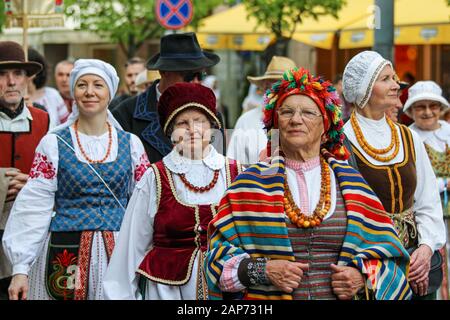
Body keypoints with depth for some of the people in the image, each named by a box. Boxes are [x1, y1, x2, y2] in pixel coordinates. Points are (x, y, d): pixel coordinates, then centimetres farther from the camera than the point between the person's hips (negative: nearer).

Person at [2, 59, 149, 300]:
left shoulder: (130, 143, 7)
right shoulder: (54, 144, 1)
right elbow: (33, 208, -2)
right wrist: (20, 268, -8)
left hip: (119, 253, 2)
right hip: (66, 252, -1)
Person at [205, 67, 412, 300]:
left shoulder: (351, 183, 4)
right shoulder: (250, 183, -1)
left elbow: (386, 246, 4)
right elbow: (219, 252, -5)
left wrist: (362, 276, -13)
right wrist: (262, 271, -19)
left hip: (342, 293, 2)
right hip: (267, 296, -1)